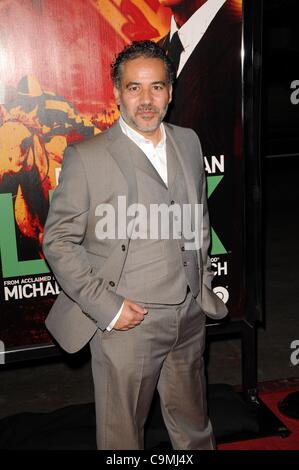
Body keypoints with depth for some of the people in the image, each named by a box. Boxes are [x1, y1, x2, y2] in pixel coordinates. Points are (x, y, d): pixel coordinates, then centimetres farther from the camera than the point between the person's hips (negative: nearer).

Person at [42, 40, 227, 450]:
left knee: (194, 428, 22)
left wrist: (204, 285, 14)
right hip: (126, 323, -4)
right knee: (121, 435, 14)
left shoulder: (189, 143, 6)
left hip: (190, 318, 5)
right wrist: (106, 306, -15)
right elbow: (58, 241, -9)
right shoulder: (86, 158, -11)